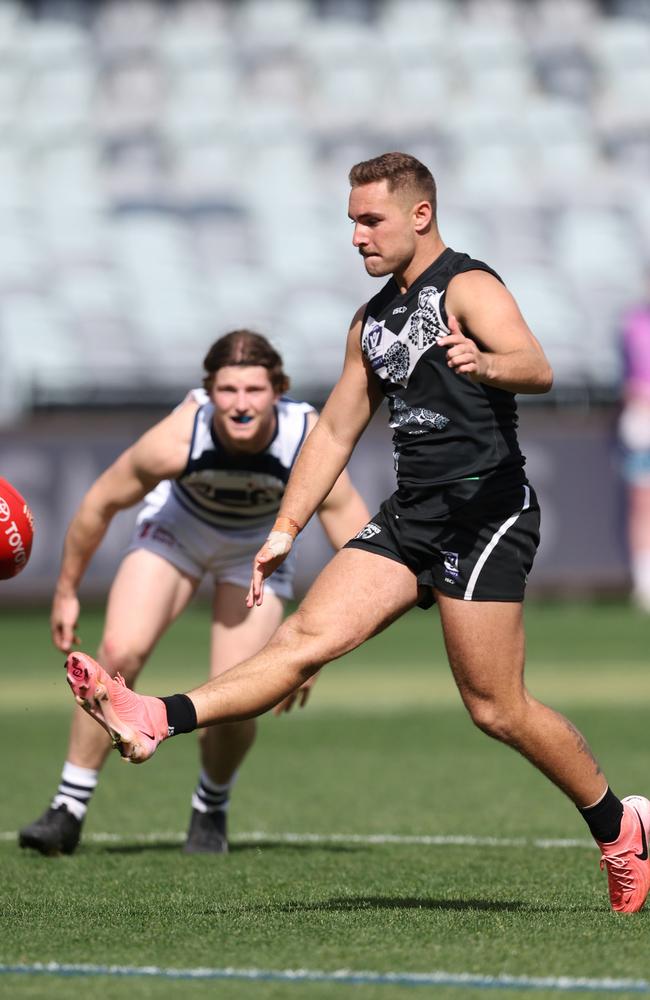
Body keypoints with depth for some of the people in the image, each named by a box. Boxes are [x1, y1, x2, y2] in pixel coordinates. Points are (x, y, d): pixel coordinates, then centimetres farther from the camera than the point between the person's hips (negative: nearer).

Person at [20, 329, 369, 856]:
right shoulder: (176, 438, -35)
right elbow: (101, 503, -17)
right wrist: (67, 591, -6)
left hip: (260, 549, 0)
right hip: (177, 527, 0)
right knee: (120, 652, -20)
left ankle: (211, 808, 21)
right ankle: (69, 810, -8)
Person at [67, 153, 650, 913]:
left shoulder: (467, 287, -7)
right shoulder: (374, 320, 19)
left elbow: (536, 369, -25)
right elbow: (336, 430, 25)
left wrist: (482, 364, -48)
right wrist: (285, 529, 20)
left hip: (487, 514, -7)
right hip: (411, 515, 7)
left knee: (497, 709, -7)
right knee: (308, 634, -8)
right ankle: (155, 721, -24)